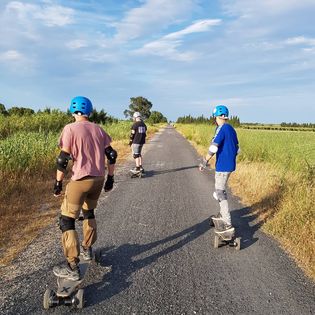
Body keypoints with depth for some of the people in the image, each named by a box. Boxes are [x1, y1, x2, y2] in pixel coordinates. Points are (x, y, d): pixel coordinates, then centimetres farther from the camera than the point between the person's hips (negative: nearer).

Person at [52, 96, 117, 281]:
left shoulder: (71, 129, -7)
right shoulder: (98, 129, 9)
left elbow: (63, 159, -11)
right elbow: (112, 155, 8)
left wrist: (58, 183, -1)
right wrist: (110, 178, 17)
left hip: (81, 180, -6)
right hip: (99, 179, 6)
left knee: (67, 220, 4)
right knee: (89, 212, 28)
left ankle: (73, 268, 4)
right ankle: (87, 249, 39)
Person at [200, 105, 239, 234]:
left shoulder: (222, 128, -16)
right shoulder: (231, 129, 12)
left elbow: (213, 147, -23)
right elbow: (237, 149, 18)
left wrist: (205, 162, -15)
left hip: (222, 166, -10)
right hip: (230, 165, 10)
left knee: (220, 193, -5)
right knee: (220, 189, 25)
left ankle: (228, 225, -5)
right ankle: (223, 214, 40)